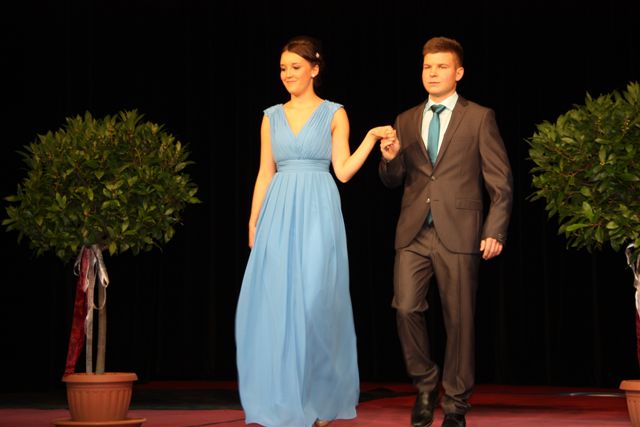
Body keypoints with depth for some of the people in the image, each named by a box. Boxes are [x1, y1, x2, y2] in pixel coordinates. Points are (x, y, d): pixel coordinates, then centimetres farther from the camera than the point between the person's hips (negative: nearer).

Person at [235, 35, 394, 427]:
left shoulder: (334, 114, 5)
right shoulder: (272, 117, 13)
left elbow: (344, 171, 0)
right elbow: (265, 174, 12)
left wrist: (372, 137, -9)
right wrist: (253, 222, 6)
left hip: (318, 214, -3)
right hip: (279, 214, 3)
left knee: (314, 302, -6)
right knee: (274, 302, -1)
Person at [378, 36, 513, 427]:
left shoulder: (479, 117, 4)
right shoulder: (405, 122, 15)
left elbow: (501, 181, 1)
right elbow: (393, 181, 16)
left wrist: (495, 231, -8)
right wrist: (390, 159, -6)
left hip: (458, 232, -3)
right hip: (414, 233, 3)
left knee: (459, 319, 0)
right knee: (406, 308, -8)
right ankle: (426, 385, 14)